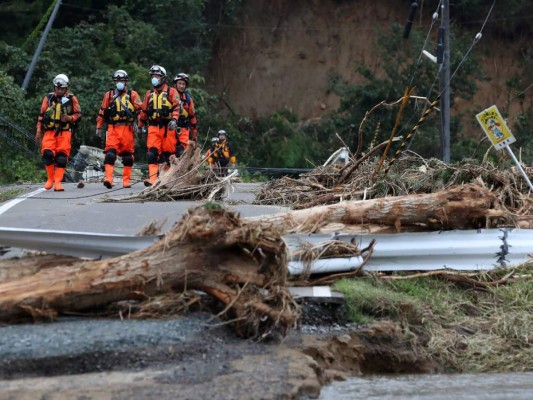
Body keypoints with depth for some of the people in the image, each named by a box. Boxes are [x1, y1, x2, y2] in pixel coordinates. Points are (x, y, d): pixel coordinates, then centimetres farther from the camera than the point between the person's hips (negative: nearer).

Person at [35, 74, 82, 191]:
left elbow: (78, 114, 7)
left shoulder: (72, 99, 3)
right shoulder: (48, 98, 7)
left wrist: (70, 118, -15)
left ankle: (57, 182, -4)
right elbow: (41, 116, 13)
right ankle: (50, 178, 6)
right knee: (47, 154, -13)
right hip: (50, 132, 1)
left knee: (62, 157, -8)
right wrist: (39, 132, 12)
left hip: (65, 132, -1)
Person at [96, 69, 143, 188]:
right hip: (113, 128, 0)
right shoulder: (109, 95, 14)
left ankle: (126, 180, 13)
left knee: (127, 155, 5)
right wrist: (99, 127, 15)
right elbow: (102, 112, 17)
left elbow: (140, 110, 5)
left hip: (128, 128, 0)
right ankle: (108, 179, -24)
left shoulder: (132, 95, 9)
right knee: (110, 153, -15)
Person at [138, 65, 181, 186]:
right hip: (153, 127, 3)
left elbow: (177, 107, -7)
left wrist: (174, 119, -23)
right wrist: (140, 126, 28)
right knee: (152, 153, -12)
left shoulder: (171, 92, 4)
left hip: (168, 127, -3)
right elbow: (143, 110, 26)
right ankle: (152, 178, -21)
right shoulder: (150, 94, 19)